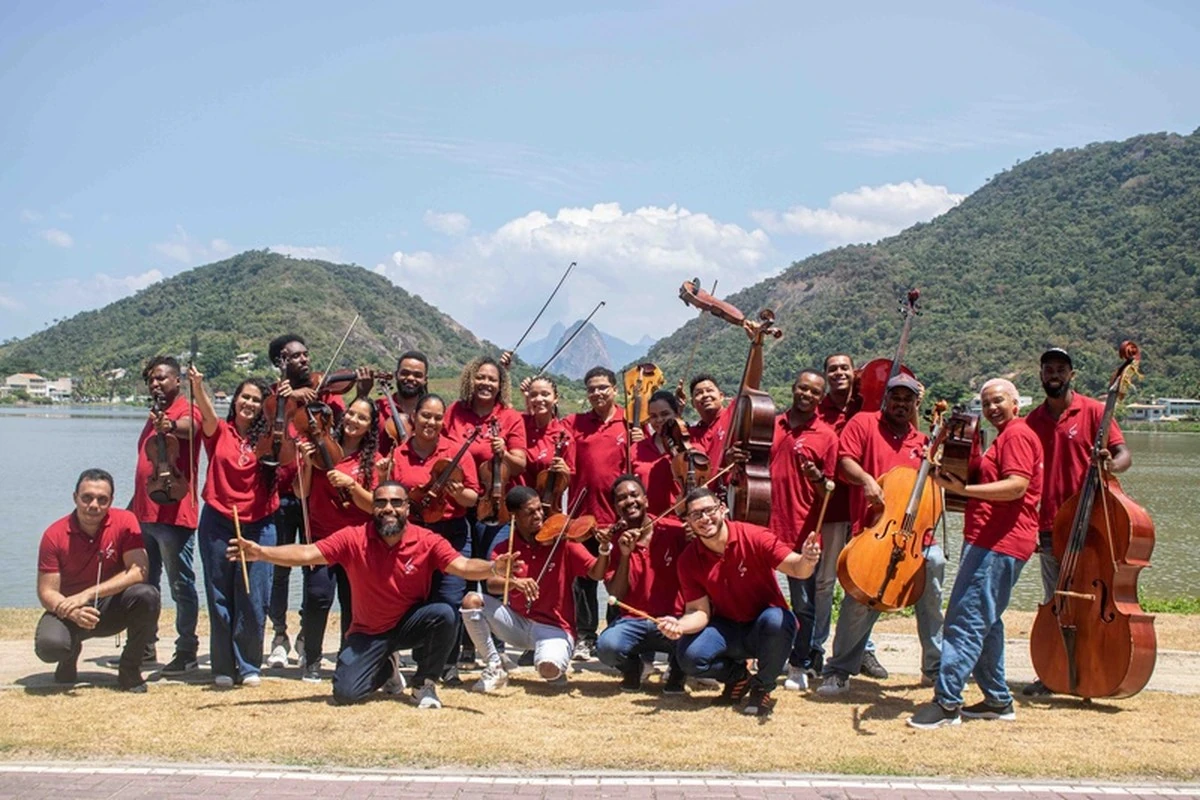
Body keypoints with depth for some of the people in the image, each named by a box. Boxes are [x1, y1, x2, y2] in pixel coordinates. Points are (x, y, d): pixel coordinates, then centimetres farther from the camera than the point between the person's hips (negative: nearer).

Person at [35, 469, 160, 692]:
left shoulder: (125, 522, -13)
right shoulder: (55, 535, -12)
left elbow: (139, 571, -21)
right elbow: (46, 592, -11)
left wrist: (87, 594, -28)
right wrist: (72, 612, -33)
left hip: (112, 608, 1)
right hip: (69, 611, 0)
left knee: (147, 595, -31)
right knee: (48, 645, -32)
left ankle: (129, 669, -8)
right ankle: (71, 651, 10)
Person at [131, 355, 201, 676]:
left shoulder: (186, 411, -8)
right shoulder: (155, 416, 18)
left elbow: (190, 426, -33)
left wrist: (171, 426, -56)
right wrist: (135, 503, 26)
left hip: (173, 514, -9)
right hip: (144, 512, 9)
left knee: (180, 584, -3)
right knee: (144, 583, 17)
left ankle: (186, 651, 3)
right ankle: (146, 646, 28)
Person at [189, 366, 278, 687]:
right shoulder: (219, 432, 2)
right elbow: (207, 411, -18)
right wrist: (197, 386, -37)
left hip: (257, 524, 0)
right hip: (218, 522, 0)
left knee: (253, 599, 1)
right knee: (220, 597, 5)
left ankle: (249, 666, 13)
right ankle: (223, 667, 14)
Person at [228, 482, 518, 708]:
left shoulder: (426, 541, -17)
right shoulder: (353, 538, -16)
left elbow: (463, 566, -27)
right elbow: (307, 554, -20)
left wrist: (493, 567, -49)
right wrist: (260, 553, -35)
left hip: (410, 624, 0)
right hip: (368, 632, 1)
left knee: (445, 615, -32)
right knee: (345, 693, -16)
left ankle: (424, 684, -5)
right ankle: (387, 669, 22)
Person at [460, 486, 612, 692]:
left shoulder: (562, 542, -6)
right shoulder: (504, 549, 1)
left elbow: (596, 573, -14)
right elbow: (492, 584, -17)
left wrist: (604, 551, -34)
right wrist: (514, 582, -38)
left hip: (554, 628, -3)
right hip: (518, 623, 3)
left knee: (549, 668, -35)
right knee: (472, 601, -17)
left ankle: (558, 669, 7)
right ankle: (495, 668, -3)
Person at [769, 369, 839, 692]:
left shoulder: (826, 436, -1)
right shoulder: (772, 424, 10)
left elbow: (829, 490, 0)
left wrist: (817, 479, -21)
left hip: (803, 531, -3)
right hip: (768, 525, 3)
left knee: (804, 605, 4)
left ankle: (799, 666, 18)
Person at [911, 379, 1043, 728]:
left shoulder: (1017, 435, -9)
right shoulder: (1006, 437, 25)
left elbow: (1016, 486, -23)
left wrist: (964, 489, -28)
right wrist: (959, 479, 6)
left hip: (998, 544, -11)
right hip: (990, 540, 11)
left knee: (966, 620, -14)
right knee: (985, 622, 16)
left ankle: (947, 702, -15)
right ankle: (997, 700, 23)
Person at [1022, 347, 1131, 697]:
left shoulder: (1094, 411, -2)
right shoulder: (1033, 421, 9)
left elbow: (1124, 455, -6)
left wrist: (1110, 465, -29)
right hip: (1048, 527, 4)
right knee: (1054, 602, 9)